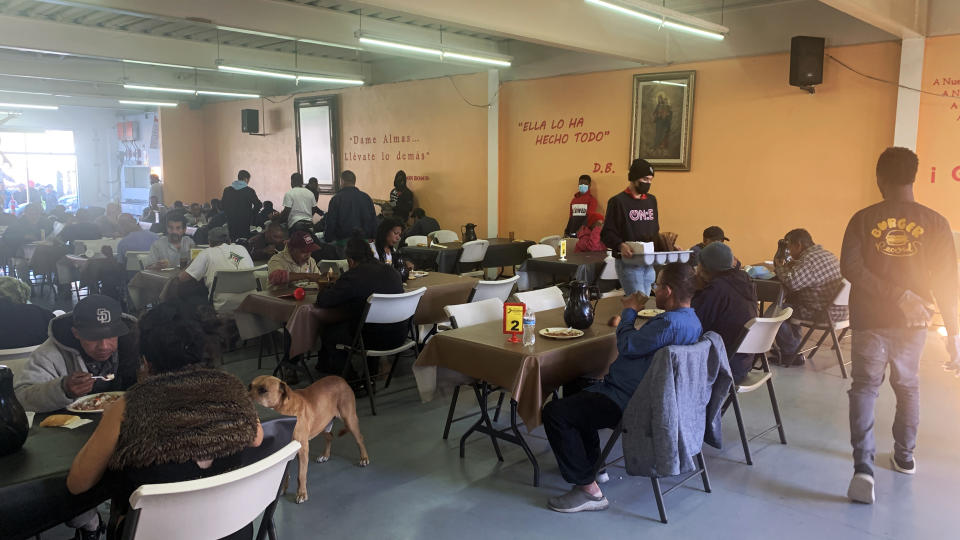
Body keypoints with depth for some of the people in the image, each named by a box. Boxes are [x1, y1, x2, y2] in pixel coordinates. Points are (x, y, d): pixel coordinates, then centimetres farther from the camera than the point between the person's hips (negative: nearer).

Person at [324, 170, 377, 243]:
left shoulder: (336, 199, -4)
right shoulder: (367, 198, 7)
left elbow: (330, 224, -4)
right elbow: (374, 223, 8)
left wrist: (327, 240, 4)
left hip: (343, 240, -3)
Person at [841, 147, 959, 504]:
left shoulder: (863, 219, -3)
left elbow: (850, 267, -16)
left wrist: (897, 295, -15)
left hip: (869, 320, -1)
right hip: (912, 322, 2)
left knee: (864, 388, 1)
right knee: (907, 388, 20)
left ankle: (863, 466, -15)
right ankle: (904, 457, 34)